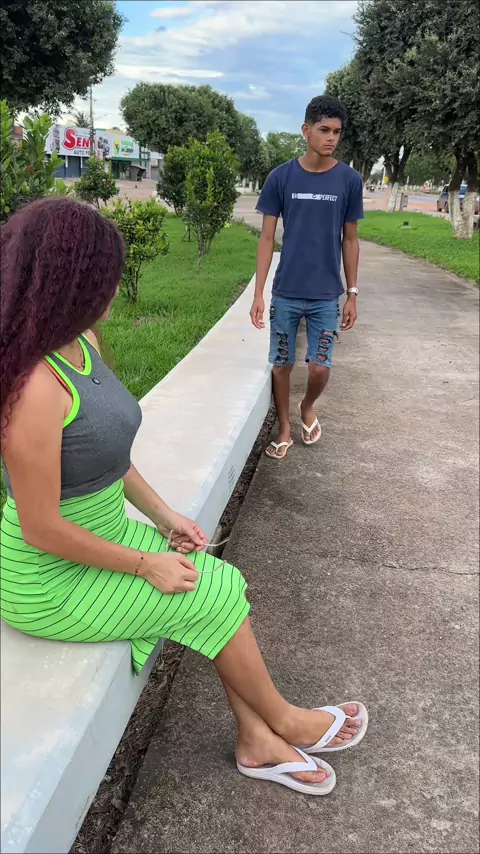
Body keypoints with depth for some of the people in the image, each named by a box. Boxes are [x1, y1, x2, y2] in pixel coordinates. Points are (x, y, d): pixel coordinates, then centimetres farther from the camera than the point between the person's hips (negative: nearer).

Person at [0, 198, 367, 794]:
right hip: (51, 580, -8)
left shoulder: (82, 345, -3)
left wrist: (163, 515, 2)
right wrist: (146, 564, -16)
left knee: (217, 582, -1)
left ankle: (257, 742, 14)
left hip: (102, 532, 8)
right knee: (216, 596, -6)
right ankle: (282, 719, 20)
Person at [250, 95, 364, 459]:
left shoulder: (350, 180, -2)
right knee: (282, 365, 7)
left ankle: (308, 407, 32)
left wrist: (353, 294, 3)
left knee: (320, 367, -1)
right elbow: (267, 238, -1)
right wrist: (258, 294, -5)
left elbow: (350, 240, 5)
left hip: (327, 295, 0)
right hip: (286, 293, 0)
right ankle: (285, 430, 26)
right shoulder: (281, 177, -4)